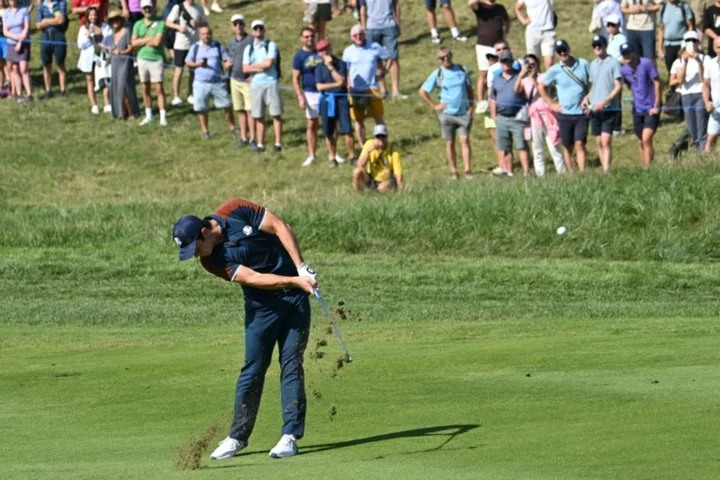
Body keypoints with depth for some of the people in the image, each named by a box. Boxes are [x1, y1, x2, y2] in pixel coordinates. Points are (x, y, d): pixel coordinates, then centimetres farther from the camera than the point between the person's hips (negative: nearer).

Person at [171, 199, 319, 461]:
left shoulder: (235, 211, -15)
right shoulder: (211, 261, -14)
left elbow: (281, 227, -11)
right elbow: (253, 278, -21)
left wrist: (301, 267, -18)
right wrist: (295, 281, -29)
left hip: (294, 294, 0)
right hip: (261, 304, 0)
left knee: (291, 363, -5)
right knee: (253, 368, -2)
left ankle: (290, 435, -7)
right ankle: (237, 437, 9)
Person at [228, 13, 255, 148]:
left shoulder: (251, 40, -8)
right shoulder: (232, 42, 11)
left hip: (248, 80, -6)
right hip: (235, 80, 6)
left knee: (250, 110, -7)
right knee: (240, 110, 8)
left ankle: (252, 139, -2)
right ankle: (243, 138, 15)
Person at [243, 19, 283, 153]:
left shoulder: (271, 45, 2)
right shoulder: (249, 49, 13)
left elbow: (269, 63, -11)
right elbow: (245, 69, 3)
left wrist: (253, 66, -1)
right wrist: (261, 68, -8)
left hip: (271, 83, -3)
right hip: (256, 85, 3)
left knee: (276, 114, -4)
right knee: (258, 116, 4)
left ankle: (278, 143, -2)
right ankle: (260, 144, 8)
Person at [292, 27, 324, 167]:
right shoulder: (299, 56, -3)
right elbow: (296, 78, -3)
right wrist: (300, 97, -11)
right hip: (310, 93, -2)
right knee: (312, 125, 5)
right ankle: (311, 156, 13)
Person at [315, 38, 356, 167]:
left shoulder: (341, 64, 1)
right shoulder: (319, 68, 7)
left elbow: (342, 81, -12)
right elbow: (319, 86, -3)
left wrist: (331, 66, -13)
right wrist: (336, 84, -11)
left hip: (341, 98, -2)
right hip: (326, 100, 2)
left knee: (347, 130, -8)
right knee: (328, 132, 5)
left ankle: (352, 157, 0)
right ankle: (332, 158, 16)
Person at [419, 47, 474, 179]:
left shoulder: (462, 70, 5)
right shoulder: (437, 74, 0)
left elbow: (469, 89, 16)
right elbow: (422, 91, 4)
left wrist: (471, 106, 4)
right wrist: (434, 106, 0)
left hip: (463, 113, 0)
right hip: (447, 113, 0)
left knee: (465, 140, -9)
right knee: (449, 143, 3)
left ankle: (467, 170, -10)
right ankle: (454, 171, 10)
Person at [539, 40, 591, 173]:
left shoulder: (584, 65, 0)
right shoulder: (554, 70, 1)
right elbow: (541, 87, 14)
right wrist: (551, 104, 8)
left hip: (581, 113, -2)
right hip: (564, 114, 2)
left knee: (579, 144, -13)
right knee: (568, 147, 6)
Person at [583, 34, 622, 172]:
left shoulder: (613, 62, -5)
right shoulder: (593, 64, 14)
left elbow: (619, 86, -9)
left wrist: (604, 102, -18)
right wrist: (587, 97, 4)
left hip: (609, 109, -6)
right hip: (594, 109, 6)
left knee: (606, 141, -13)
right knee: (599, 142, 6)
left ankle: (607, 171, -17)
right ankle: (604, 171, 12)